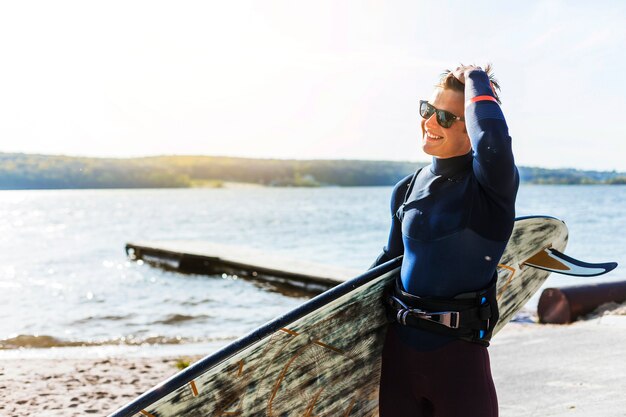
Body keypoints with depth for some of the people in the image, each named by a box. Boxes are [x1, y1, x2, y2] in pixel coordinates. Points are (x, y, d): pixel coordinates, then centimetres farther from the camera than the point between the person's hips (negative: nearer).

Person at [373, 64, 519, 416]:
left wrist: (477, 81, -19)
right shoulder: (408, 189, 7)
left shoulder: (491, 184, -11)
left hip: (458, 357, -5)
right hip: (398, 350, 6)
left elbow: (493, 145, -36)